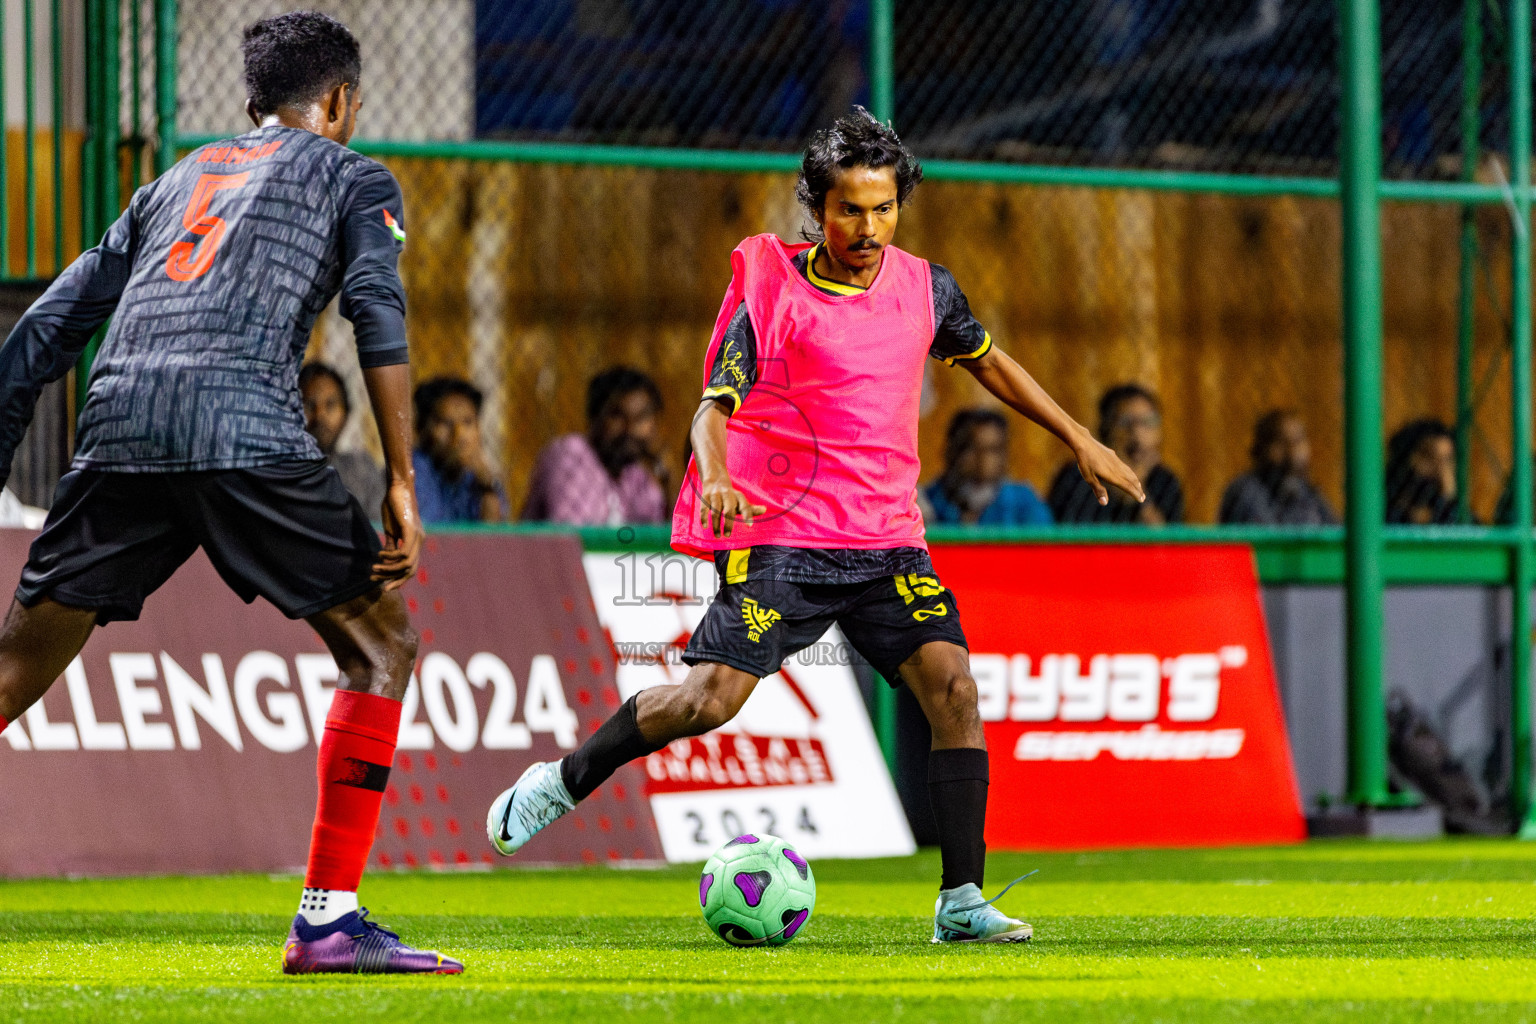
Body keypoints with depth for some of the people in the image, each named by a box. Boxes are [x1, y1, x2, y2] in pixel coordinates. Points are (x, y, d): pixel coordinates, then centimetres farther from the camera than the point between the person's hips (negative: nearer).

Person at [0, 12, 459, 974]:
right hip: (244, 425, -4)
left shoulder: (177, 179, 33)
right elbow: (379, 314, 2)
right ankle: (328, 919, -1)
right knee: (380, 644, 8)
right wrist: (401, 486, 0)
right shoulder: (353, 176, 20)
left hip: (118, 424, 5)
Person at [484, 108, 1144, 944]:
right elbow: (716, 406, -8)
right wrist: (715, 472, -29)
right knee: (714, 696, -15)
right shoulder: (772, 291, -4)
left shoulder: (924, 288, 10)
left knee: (951, 684, -13)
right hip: (784, 537, -4)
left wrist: (1080, 441, 29)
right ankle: (566, 780, 10)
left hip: (888, 541, 4)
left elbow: (988, 362, 28)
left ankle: (961, 903, -10)